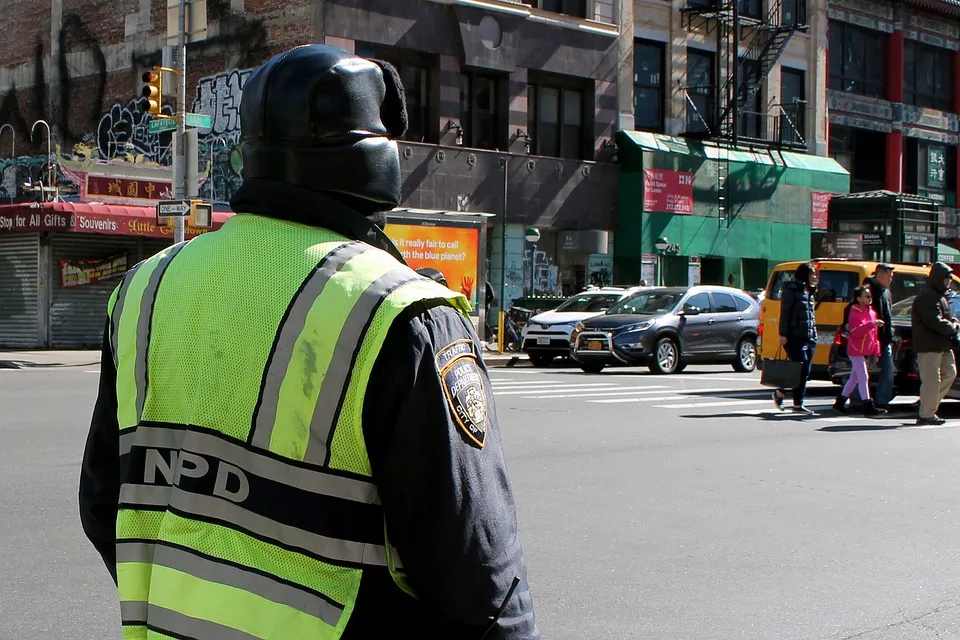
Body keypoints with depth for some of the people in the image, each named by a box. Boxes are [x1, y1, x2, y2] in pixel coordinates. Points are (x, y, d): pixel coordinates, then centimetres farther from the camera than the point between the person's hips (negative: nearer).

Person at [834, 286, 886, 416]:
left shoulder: (871, 312, 14)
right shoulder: (855, 312, -12)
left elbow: (874, 334, 17)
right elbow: (856, 331, -26)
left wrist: (876, 351, 14)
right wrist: (872, 324, -34)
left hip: (865, 351, 9)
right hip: (856, 350, -9)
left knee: (855, 377, 14)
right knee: (863, 377, -10)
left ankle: (840, 402, 23)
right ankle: (868, 406, -9)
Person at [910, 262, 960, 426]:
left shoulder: (938, 295, 19)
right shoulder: (927, 296, -16)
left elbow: (945, 316, 26)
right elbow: (935, 322, -24)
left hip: (942, 345, 11)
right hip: (929, 346, -11)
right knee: (931, 380, -8)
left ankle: (929, 404, 21)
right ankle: (926, 415, -2)